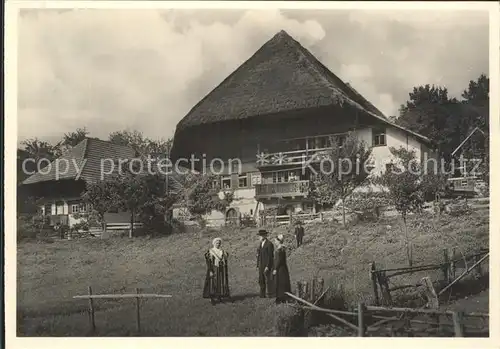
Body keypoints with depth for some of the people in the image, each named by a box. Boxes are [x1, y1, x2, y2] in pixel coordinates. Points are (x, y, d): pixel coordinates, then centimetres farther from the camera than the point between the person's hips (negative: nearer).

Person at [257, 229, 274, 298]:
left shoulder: (269, 244, -13)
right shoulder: (260, 244, 13)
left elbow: (270, 256, -16)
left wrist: (268, 266, -20)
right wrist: (258, 266, 13)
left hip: (267, 266, -8)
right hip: (261, 266, 8)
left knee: (268, 281, -3)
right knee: (261, 281, 9)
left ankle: (269, 295, 3)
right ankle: (263, 295, 15)